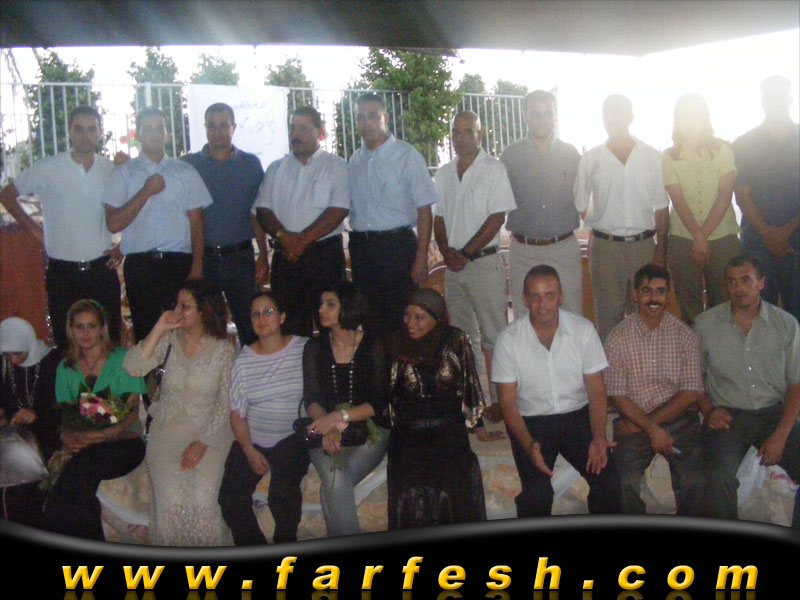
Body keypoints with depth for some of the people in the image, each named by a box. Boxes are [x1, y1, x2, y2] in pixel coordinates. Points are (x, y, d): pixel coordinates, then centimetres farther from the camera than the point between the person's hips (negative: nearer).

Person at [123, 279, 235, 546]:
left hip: (209, 431, -2)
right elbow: (133, 367, -9)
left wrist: (203, 442, -12)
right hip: (167, 429, 2)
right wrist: (159, 329, -11)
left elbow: (226, 403, -2)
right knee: (170, 498, -21)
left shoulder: (223, 349, 0)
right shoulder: (169, 340, 5)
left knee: (203, 497, -24)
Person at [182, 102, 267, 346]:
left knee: (249, 324, 0)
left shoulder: (250, 164, 7)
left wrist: (263, 256, 1)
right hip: (202, 256, 0)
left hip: (240, 256, 0)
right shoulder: (188, 164, 6)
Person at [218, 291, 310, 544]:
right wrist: (249, 451, -6)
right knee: (230, 498, -13)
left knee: (282, 493, -26)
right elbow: (237, 413, 4)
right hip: (252, 440, 3)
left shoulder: (303, 349, -2)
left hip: (292, 439, -2)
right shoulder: (244, 360, 2)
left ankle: (285, 545, 3)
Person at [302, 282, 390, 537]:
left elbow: (381, 401, -7)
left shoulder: (373, 347, -1)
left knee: (334, 484, -26)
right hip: (326, 431, 2)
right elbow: (311, 399, 1)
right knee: (336, 480, -27)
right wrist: (328, 426, -20)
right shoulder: (315, 348, 8)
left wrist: (341, 416, -20)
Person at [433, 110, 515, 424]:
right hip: (453, 265, 6)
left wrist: (465, 253, -13)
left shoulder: (494, 169, -4)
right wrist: (447, 252, -4)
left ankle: (500, 399, 3)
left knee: (494, 336, -4)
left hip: (484, 261, -6)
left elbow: (497, 217, -11)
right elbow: (438, 218, 13)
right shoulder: (444, 174, 14)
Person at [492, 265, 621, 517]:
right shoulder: (508, 340, -10)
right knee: (536, 492, -22)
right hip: (531, 422, -1)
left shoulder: (583, 329, -6)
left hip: (578, 415, 2)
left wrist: (598, 438, -18)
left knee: (607, 481, -16)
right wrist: (529, 446, -23)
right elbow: (508, 401, -8)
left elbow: (596, 389, -3)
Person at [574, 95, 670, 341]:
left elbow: (661, 208, 6)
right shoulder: (591, 159, 4)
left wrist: (661, 250, 2)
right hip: (605, 246, 0)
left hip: (644, 245, 1)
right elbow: (579, 207, 10)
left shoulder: (651, 157, 5)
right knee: (607, 315, 4)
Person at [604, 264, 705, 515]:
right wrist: (651, 429, -15)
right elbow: (618, 395, -3)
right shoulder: (618, 338, -2)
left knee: (695, 483, -22)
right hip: (635, 419, -1)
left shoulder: (684, 334, 2)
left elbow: (690, 392, -2)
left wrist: (647, 422, -11)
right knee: (625, 484, -24)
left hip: (679, 419, 1)